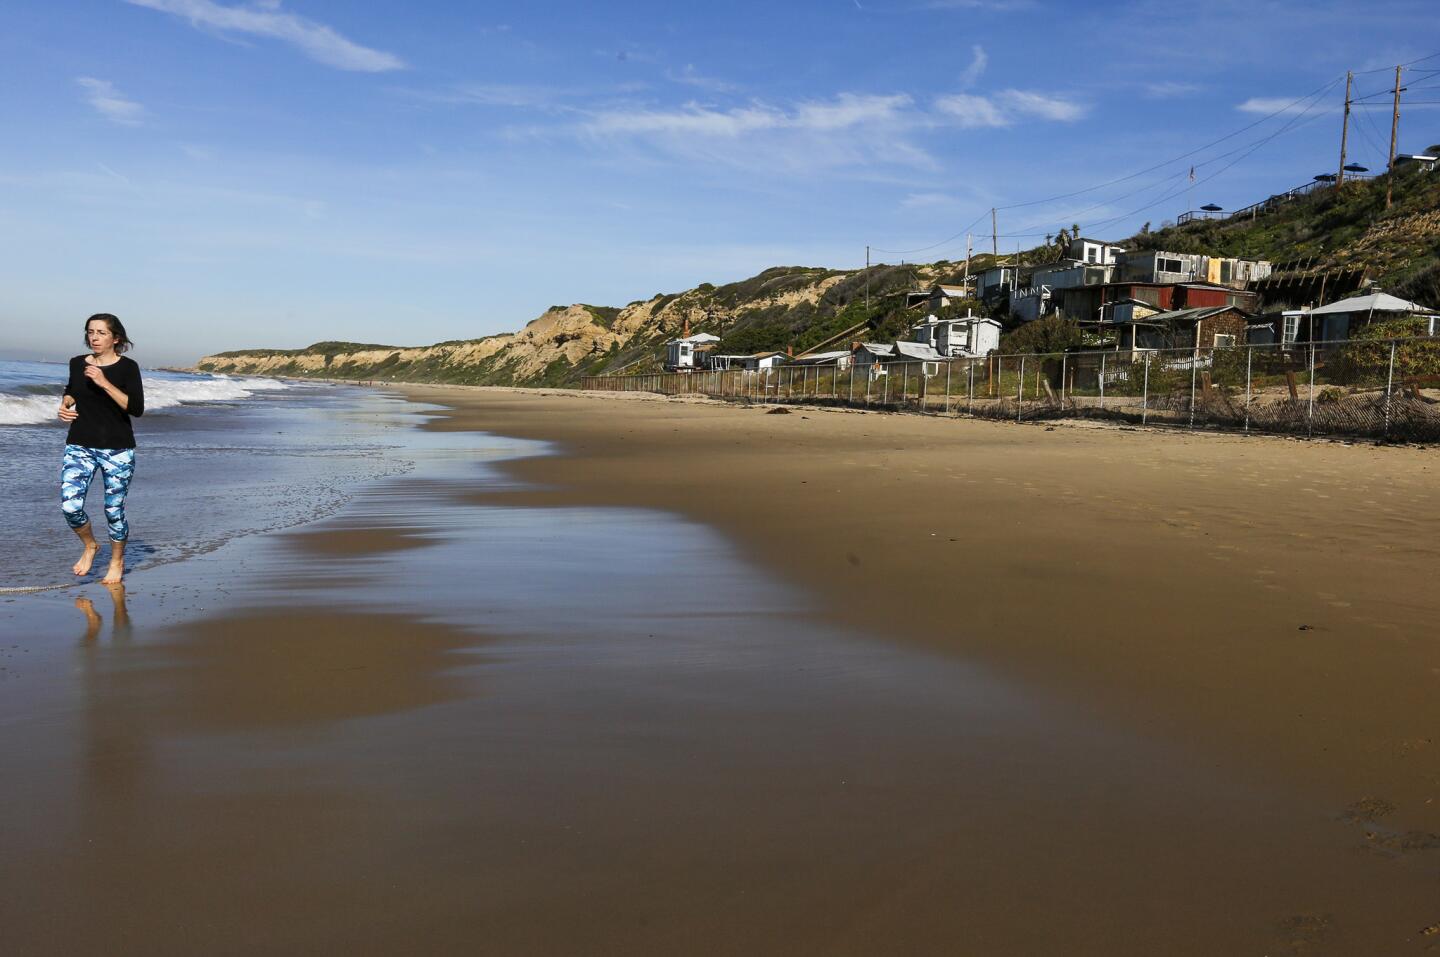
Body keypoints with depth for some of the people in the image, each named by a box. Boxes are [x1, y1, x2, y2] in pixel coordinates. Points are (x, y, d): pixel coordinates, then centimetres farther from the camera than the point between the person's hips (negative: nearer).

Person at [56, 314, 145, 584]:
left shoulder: (128, 367, -7)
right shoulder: (77, 364, 5)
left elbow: (137, 409, -16)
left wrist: (104, 383, -23)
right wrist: (65, 404, 3)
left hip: (118, 450, -3)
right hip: (80, 447, 3)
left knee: (114, 510, 3)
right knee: (70, 506, -11)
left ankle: (117, 561, 27)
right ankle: (90, 546, 19)